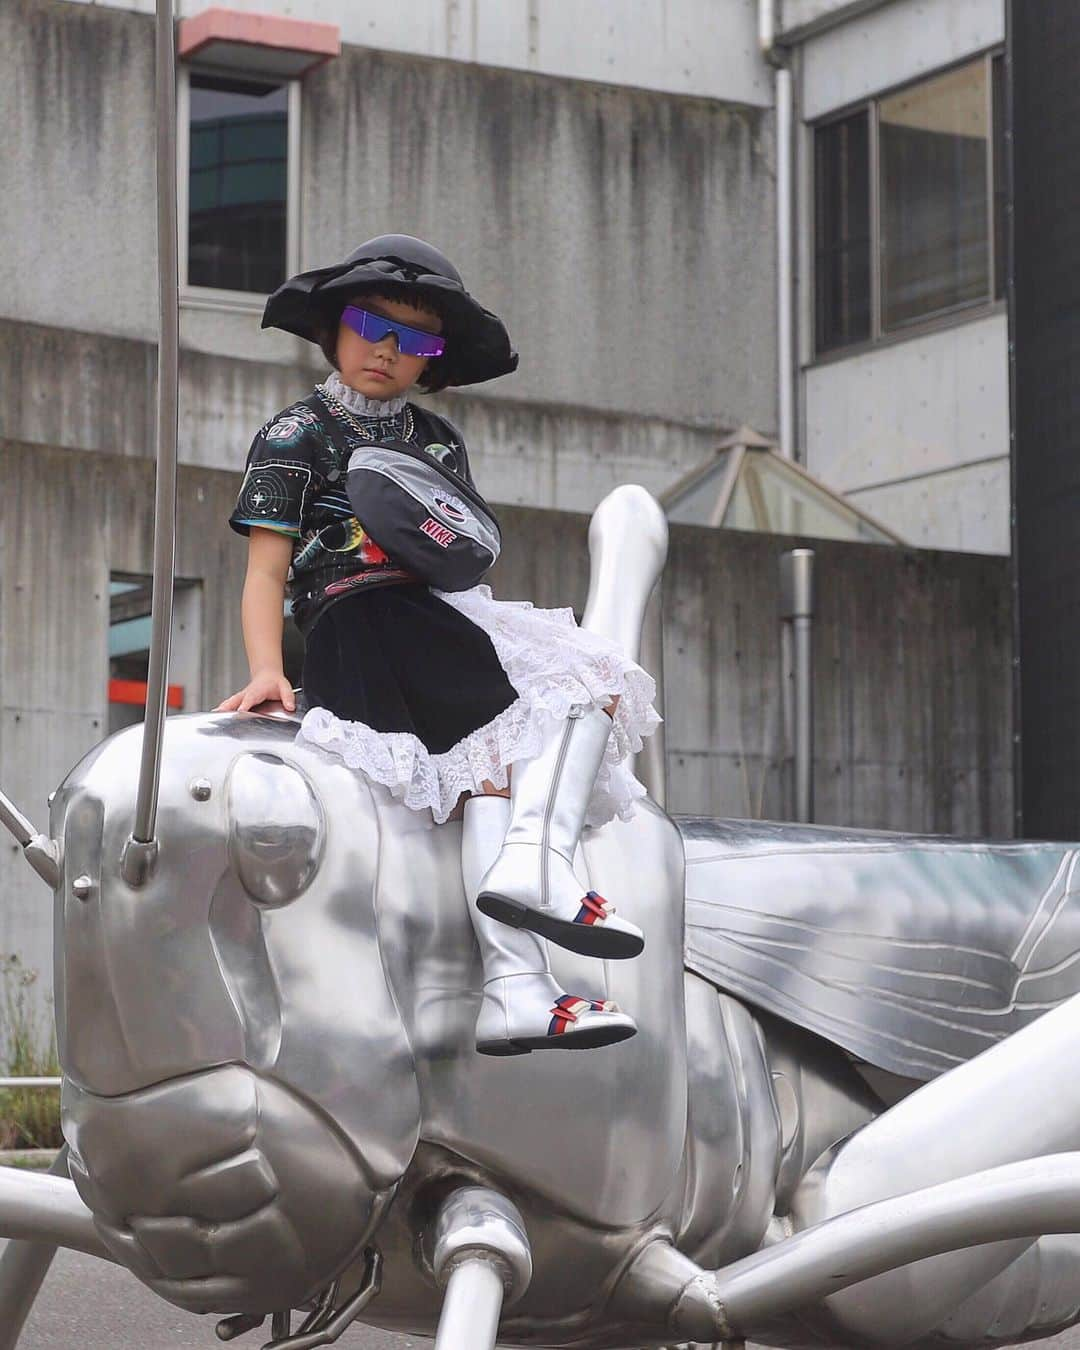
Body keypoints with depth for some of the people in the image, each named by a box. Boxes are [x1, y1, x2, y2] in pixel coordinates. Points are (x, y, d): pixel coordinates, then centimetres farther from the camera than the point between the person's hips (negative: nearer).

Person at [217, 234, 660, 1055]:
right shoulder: (296, 436, 9)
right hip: (362, 621, -7)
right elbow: (267, 568, -1)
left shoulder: (440, 442, 29)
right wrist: (267, 670, -15)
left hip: (441, 614, 7)